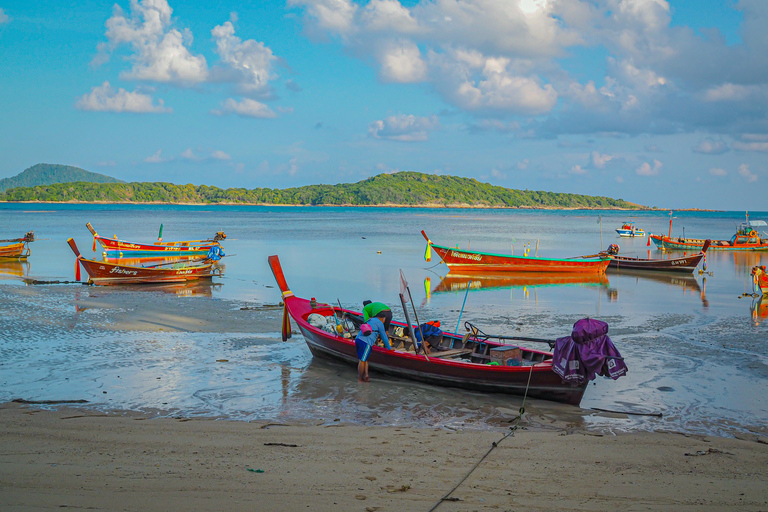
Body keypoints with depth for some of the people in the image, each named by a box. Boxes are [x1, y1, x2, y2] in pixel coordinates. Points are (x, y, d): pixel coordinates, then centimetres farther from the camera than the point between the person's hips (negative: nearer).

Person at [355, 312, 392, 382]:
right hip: (366, 342, -8)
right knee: (362, 360, -5)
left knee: (364, 359, 13)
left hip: (358, 338, 8)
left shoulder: (370, 321, 30)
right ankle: (360, 379, -2)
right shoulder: (380, 323, 5)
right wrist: (389, 348, 17)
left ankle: (365, 374, -4)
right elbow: (384, 337, 7)